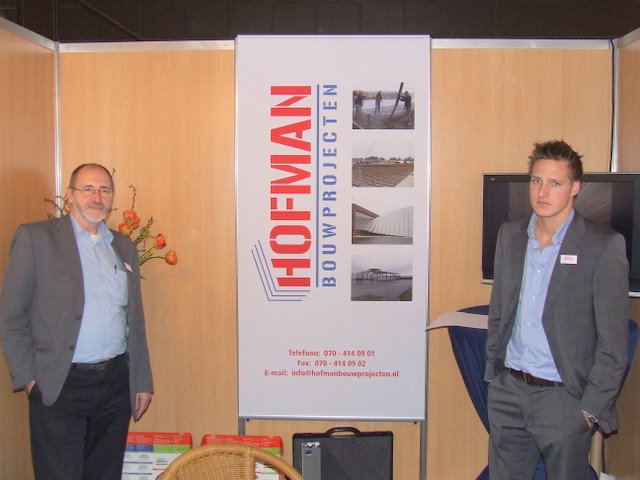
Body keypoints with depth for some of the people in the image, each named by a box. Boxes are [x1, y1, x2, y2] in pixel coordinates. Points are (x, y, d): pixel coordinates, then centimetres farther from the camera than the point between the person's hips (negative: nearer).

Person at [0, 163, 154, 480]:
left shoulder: (124, 247, 13)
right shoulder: (35, 237, -1)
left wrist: (142, 382, 13)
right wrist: (28, 377, -8)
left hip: (116, 382, 5)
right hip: (60, 385, -4)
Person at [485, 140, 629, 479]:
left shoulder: (603, 245, -10)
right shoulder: (510, 235, 6)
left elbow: (613, 340, -9)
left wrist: (593, 408, -10)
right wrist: (493, 372, 10)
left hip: (563, 398, -4)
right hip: (508, 391, 4)